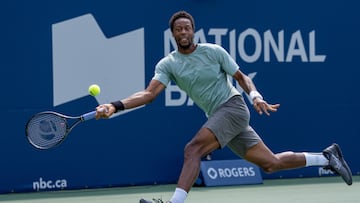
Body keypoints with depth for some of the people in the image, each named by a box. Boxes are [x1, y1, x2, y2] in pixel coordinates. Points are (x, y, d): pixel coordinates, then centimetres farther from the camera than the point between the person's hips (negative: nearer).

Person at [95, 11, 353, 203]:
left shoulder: (213, 51, -4)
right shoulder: (167, 64, 2)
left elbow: (242, 77, 4)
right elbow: (149, 93, -11)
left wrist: (256, 96, -16)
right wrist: (116, 106, -27)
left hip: (233, 107, -5)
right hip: (217, 117, 5)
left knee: (193, 149, -26)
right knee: (271, 163, 7)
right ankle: (326, 157, 24)